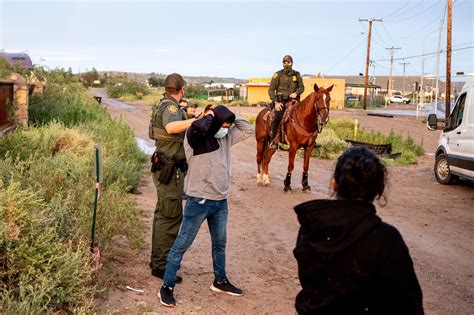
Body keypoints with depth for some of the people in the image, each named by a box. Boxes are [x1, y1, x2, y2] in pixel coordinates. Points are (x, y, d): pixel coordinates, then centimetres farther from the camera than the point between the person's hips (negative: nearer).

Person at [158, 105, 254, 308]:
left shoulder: (225, 137, 6)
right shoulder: (196, 136, -15)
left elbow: (248, 130, 13)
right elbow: (198, 127, -38)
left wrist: (231, 118, 0)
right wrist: (210, 116, -18)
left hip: (221, 201, 7)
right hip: (199, 201, -7)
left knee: (220, 243, 21)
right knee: (182, 244, 2)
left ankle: (220, 281, 39)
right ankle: (167, 287, 11)